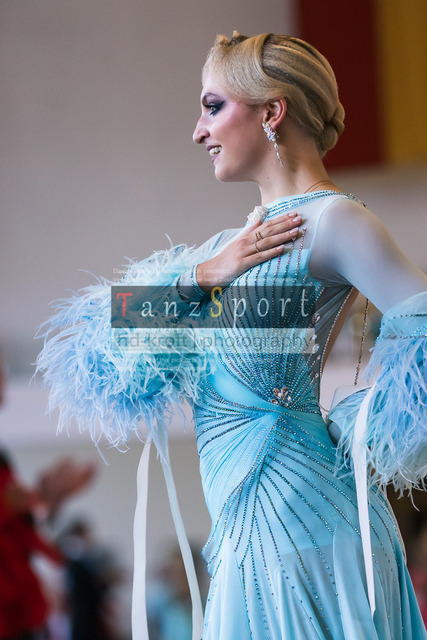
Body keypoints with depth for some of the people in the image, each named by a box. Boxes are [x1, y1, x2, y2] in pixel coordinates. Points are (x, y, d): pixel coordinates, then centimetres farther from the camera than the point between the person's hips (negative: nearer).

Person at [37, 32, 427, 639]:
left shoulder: (332, 219, -10)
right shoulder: (246, 238, 16)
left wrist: (368, 435, -10)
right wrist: (201, 275, -3)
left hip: (292, 513, -8)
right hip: (253, 522, 8)